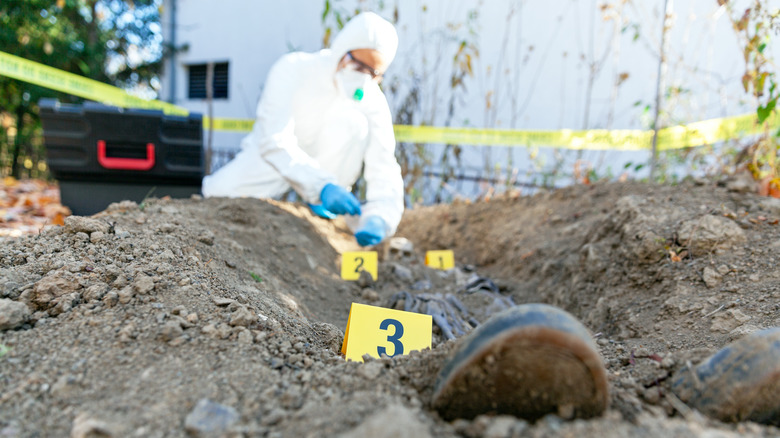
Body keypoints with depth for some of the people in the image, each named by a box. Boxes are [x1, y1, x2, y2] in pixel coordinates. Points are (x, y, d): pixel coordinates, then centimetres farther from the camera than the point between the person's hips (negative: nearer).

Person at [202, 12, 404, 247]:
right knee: (219, 192, -24)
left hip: (326, 164, 1)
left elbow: (384, 168, -24)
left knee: (353, 120, -27)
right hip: (273, 157, -1)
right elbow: (275, 140, -34)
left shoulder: (373, 101, -18)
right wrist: (321, 185, -49)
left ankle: (320, 207, -13)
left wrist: (378, 218, -44)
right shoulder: (293, 69, -24)